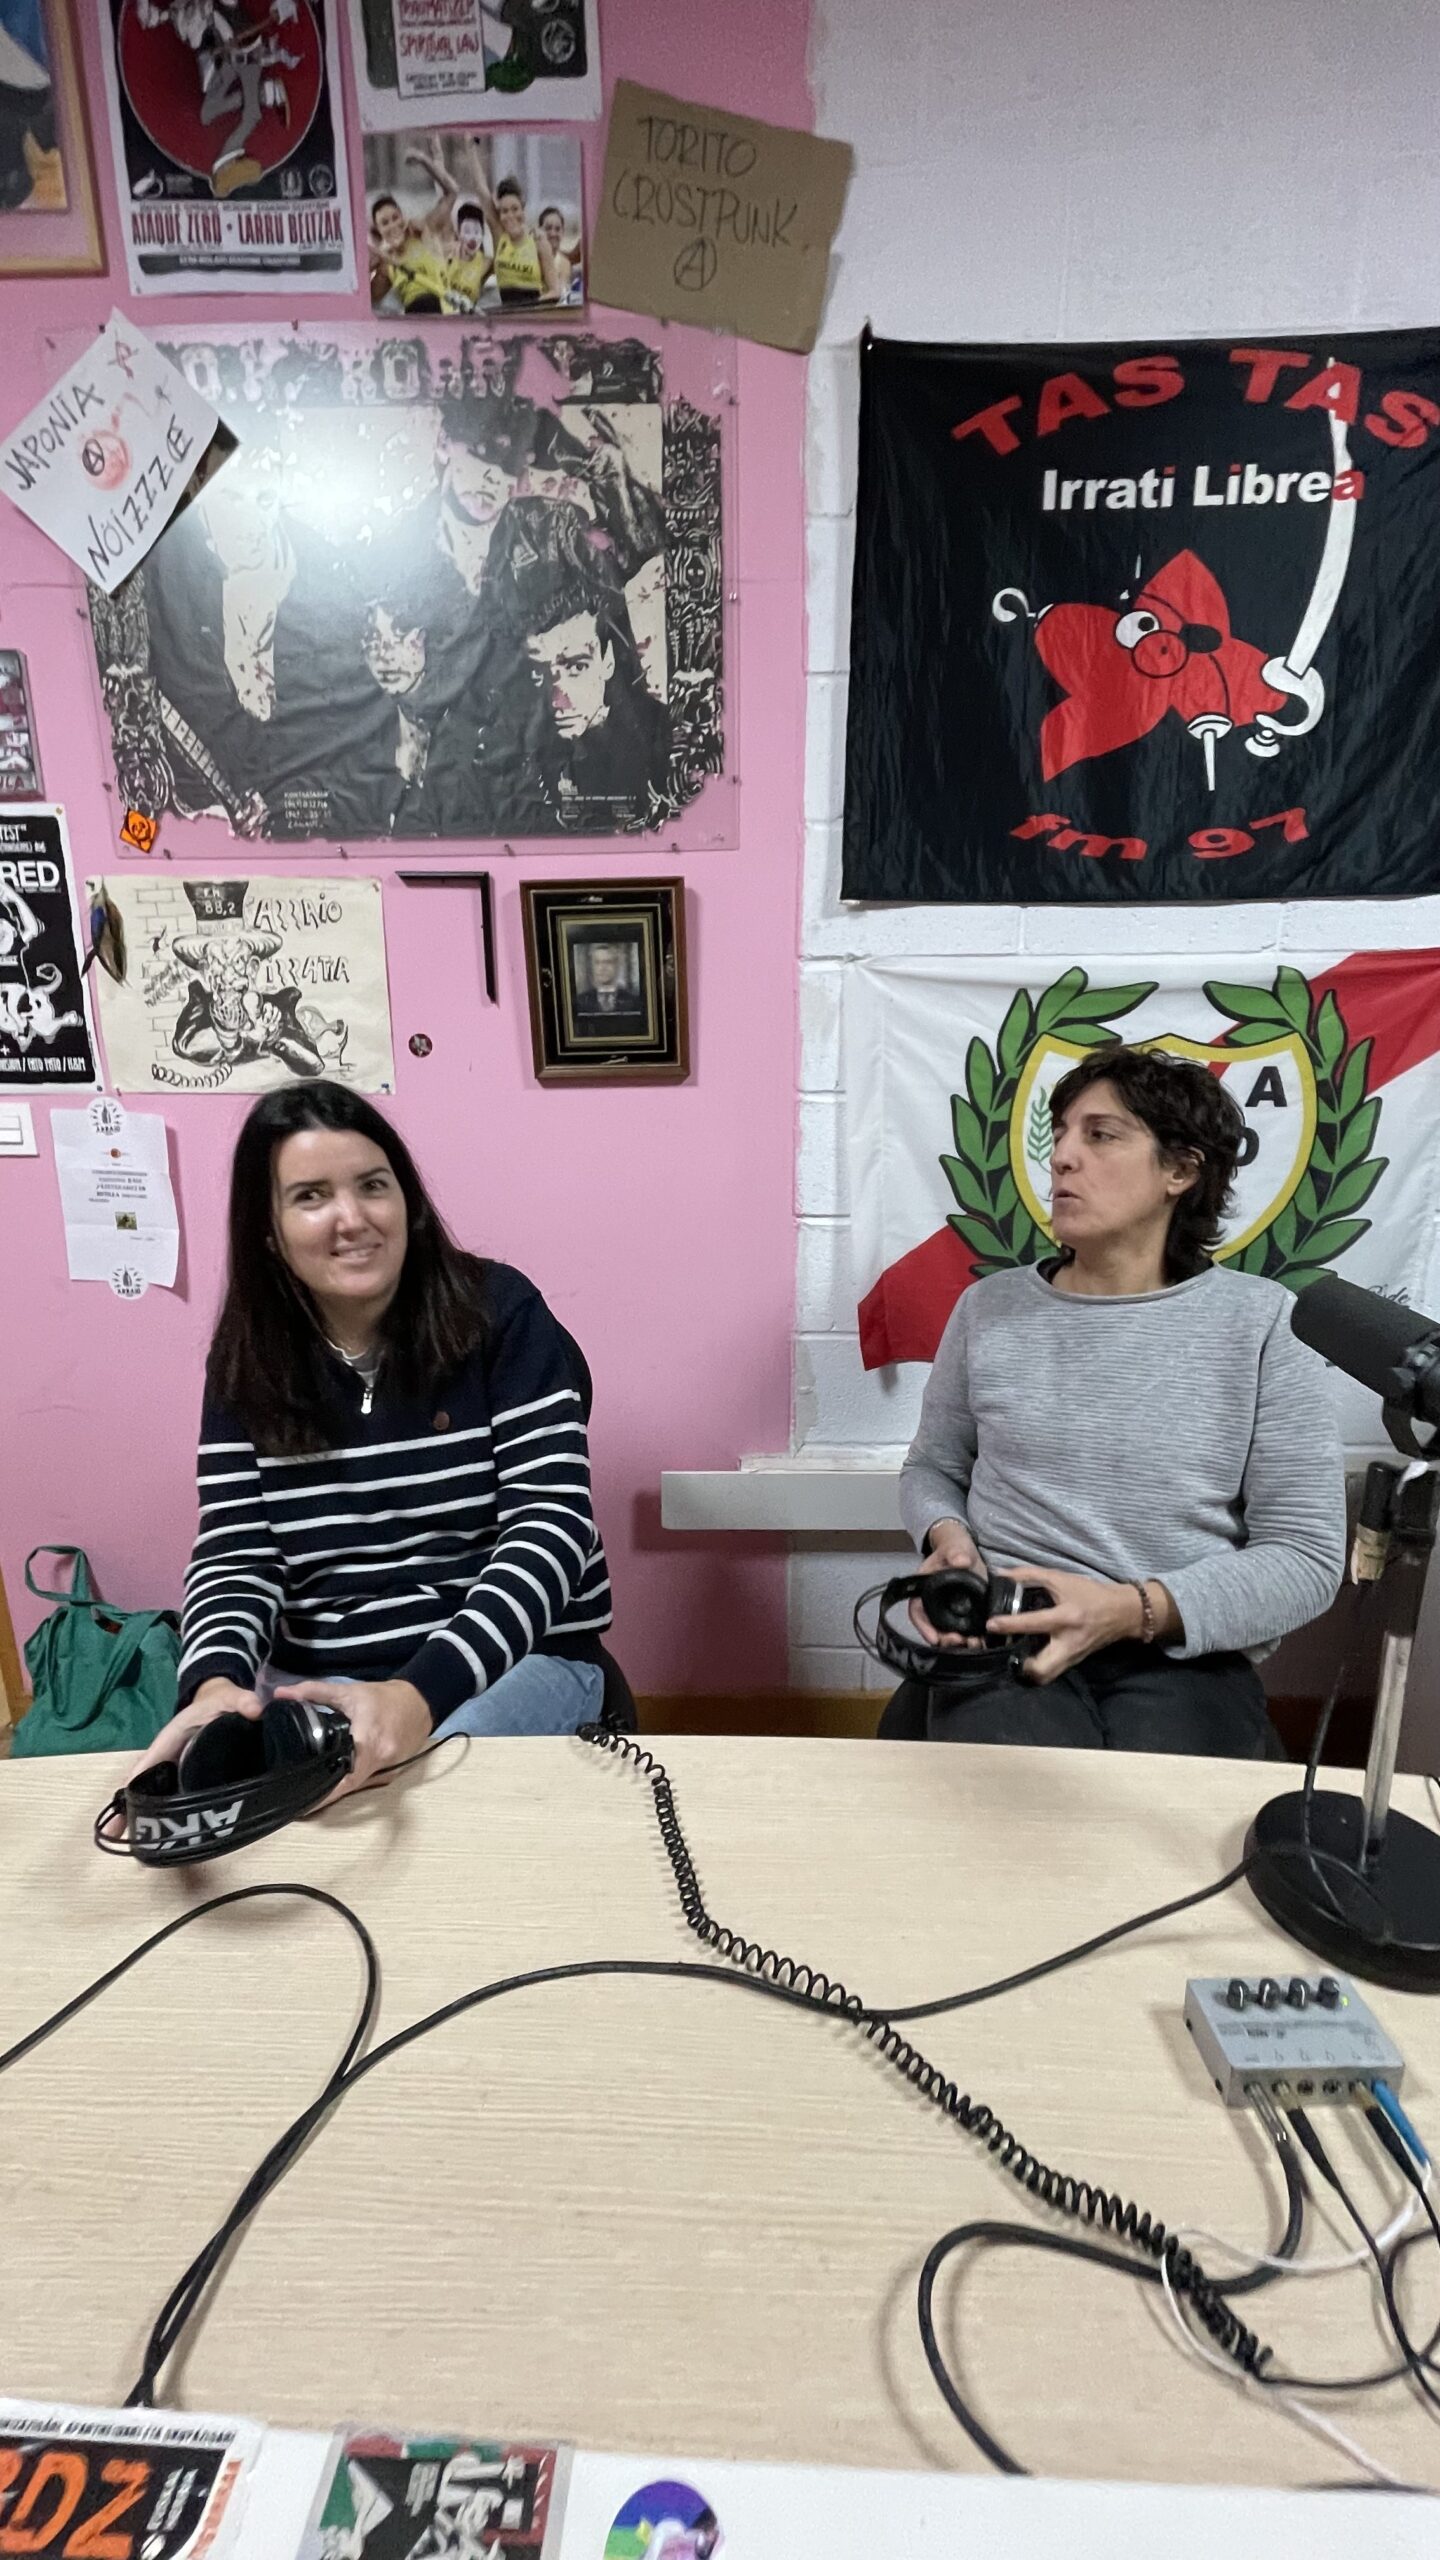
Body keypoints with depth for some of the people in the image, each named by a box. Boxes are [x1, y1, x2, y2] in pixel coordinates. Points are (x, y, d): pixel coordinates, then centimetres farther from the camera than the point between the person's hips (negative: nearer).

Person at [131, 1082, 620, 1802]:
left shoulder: (500, 1312, -9)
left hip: (514, 1655, -4)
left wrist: (421, 1695, -31)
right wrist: (217, 1684, -25)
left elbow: (549, 1524, -15)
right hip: (313, 1677, 4)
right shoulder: (245, 1361, 3)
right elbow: (234, 1554, 0)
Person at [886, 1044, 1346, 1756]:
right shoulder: (988, 1308, 7)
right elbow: (932, 1467, 18)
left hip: (1182, 1657, -1)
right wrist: (948, 1539, -6)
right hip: (1005, 1642, 1)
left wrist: (1132, 1610, -18)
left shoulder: (1261, 1324, -1)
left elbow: (1306, 1557, -3)